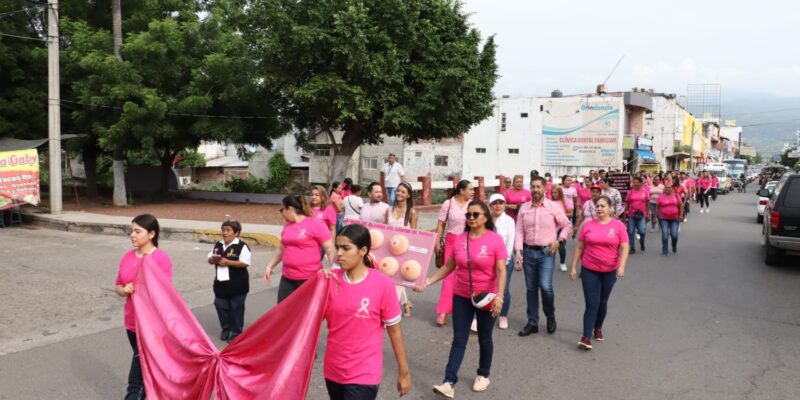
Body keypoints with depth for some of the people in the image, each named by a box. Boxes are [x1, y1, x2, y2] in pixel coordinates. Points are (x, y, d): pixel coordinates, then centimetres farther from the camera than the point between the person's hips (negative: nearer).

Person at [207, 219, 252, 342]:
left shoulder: (242, 246, -13)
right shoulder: (218, 245, 8)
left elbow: (245, 263, -20)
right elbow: (210, 259, 14)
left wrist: (227, 262, -23)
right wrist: (213, 259, -11)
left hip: (237, 284, -6)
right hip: (221, 283, 6)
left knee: (236, 308, 3)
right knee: (221, 306, 11)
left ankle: (236, 332, 14)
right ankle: (225, 328, 29)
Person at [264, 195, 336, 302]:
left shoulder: (316, 224, -10)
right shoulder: (287, 226, 11)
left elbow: (330, 249, -13)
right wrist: (270, 266, 18)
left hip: (310, 279, -6)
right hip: (287, 278, 6)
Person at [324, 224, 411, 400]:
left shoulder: (382, 284, -15)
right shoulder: (331, 279, -4)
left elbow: (394, 329, -7)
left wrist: (404, 372, -1)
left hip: (364, 375, -4)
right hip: (333, 370, 4)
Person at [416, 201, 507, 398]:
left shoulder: (495, 240, -13)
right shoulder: (459, 239, -2)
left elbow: (501, 271, -17)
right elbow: (448, 267, 5)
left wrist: (499, 296, -28)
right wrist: (427, 282, -3)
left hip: (486, 298, -3)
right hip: (462, 296, 3)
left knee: (484, 339, 14)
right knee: (459, 340, 2)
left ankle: (483, 375, 34)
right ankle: (449, 382, 0)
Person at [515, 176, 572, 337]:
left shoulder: (553, 207, -4)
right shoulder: (524, 208, 2)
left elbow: (567, 225, 6)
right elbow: (519, 231, 1)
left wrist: (558, 240, -7)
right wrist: (518, 251, -8)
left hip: (546, 252, -3)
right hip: (528, 252, 3)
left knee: (545, 286, -14)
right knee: (531, 289, 9)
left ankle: (550, 315, 15)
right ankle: (532, 323, 20)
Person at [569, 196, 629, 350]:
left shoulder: (618, 225, -5)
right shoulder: (588, 225, -2)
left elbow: (624, 248, -7)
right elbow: (579, 247, 4)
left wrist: (622, 266, -20)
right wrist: (573, 267, 2)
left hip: (610, 271, 1)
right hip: (589, 270, 0)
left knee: (602, 302, 15)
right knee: (592, 303, -6)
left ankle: (598, 329, 36)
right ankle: (586, 337, -6)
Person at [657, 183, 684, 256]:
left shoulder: (676, 196, 4)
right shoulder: (661, 197, 1)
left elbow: (681, 205, 7)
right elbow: (657, 207, 8)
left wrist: (681, 215, -1)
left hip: (675, 218, 1)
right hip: (664, 219, -1)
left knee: (674, 235, -1)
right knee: (665, 235, -6)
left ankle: (674, 246, 30)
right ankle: (665, 251, 3)